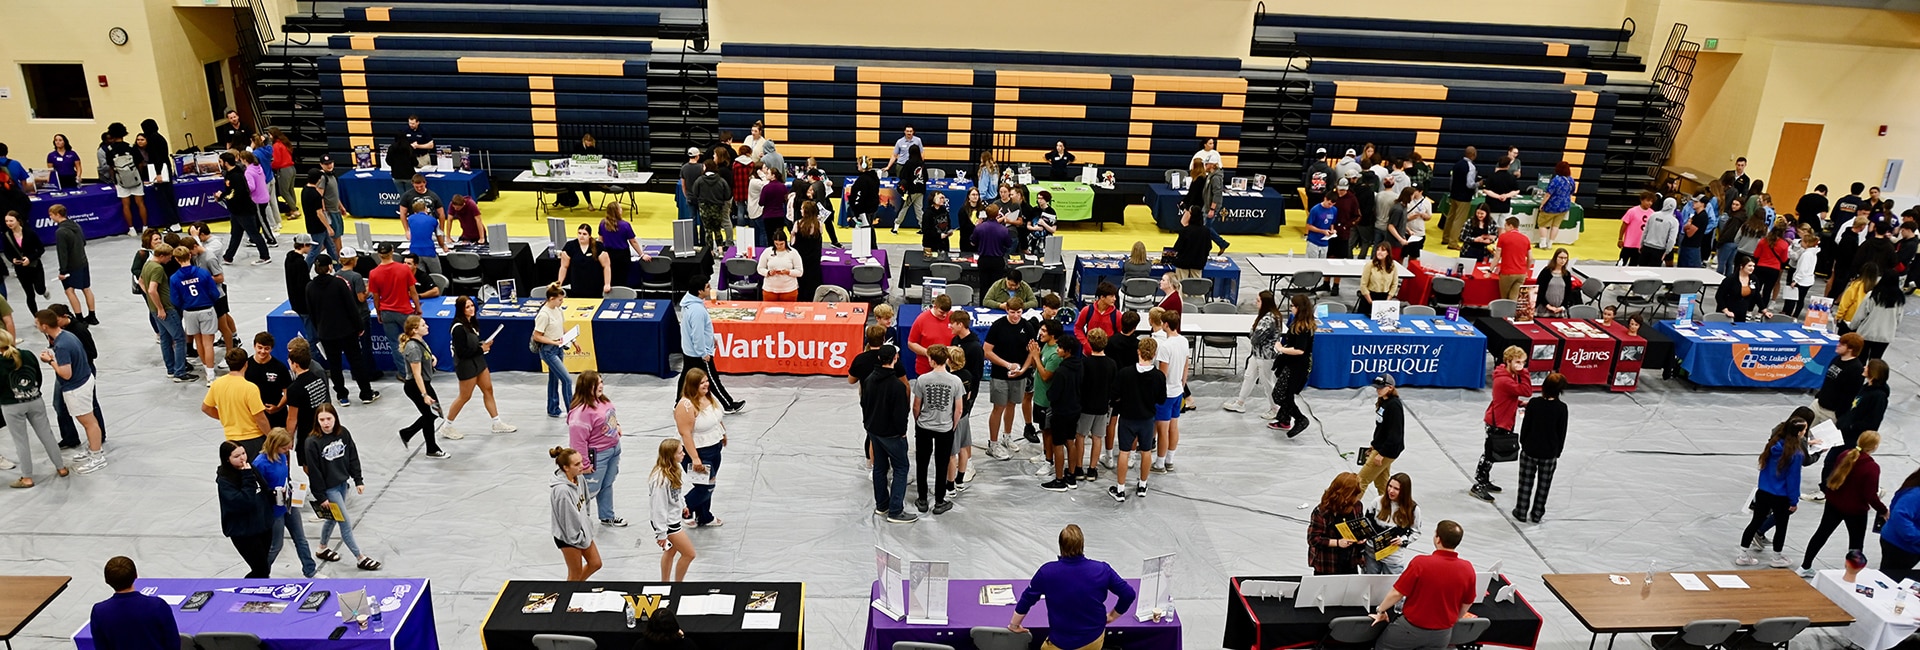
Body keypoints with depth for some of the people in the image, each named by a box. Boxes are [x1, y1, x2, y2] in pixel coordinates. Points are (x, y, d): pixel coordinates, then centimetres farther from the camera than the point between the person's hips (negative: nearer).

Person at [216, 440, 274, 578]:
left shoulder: (251, 468, 3)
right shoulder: (224, 481, -17)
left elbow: (264, 491, 18)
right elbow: (243, 502, -28)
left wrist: (273, 494, -3)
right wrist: (248, 478, -25)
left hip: (264, 525, 7)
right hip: (243, 532, -7)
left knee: (265, 567, 17)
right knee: (261, 570, -2)